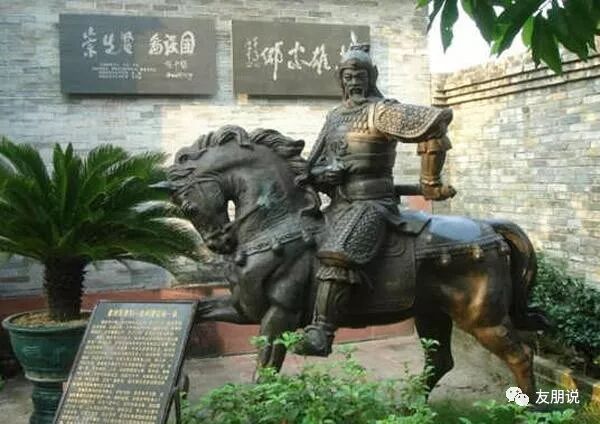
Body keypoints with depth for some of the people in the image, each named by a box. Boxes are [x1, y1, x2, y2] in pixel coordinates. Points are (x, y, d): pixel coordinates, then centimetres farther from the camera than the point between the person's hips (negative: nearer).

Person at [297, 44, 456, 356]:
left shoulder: (381, 111, -6)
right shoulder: (334, 116, 18)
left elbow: (438, 119, -18)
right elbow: (312, 166, 20)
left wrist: (429, 183, -13)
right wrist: (321, 175, -7)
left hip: (370, 204, -9)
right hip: (338, 204, 9)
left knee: (337, 253, -32)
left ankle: (321, 333, -36)